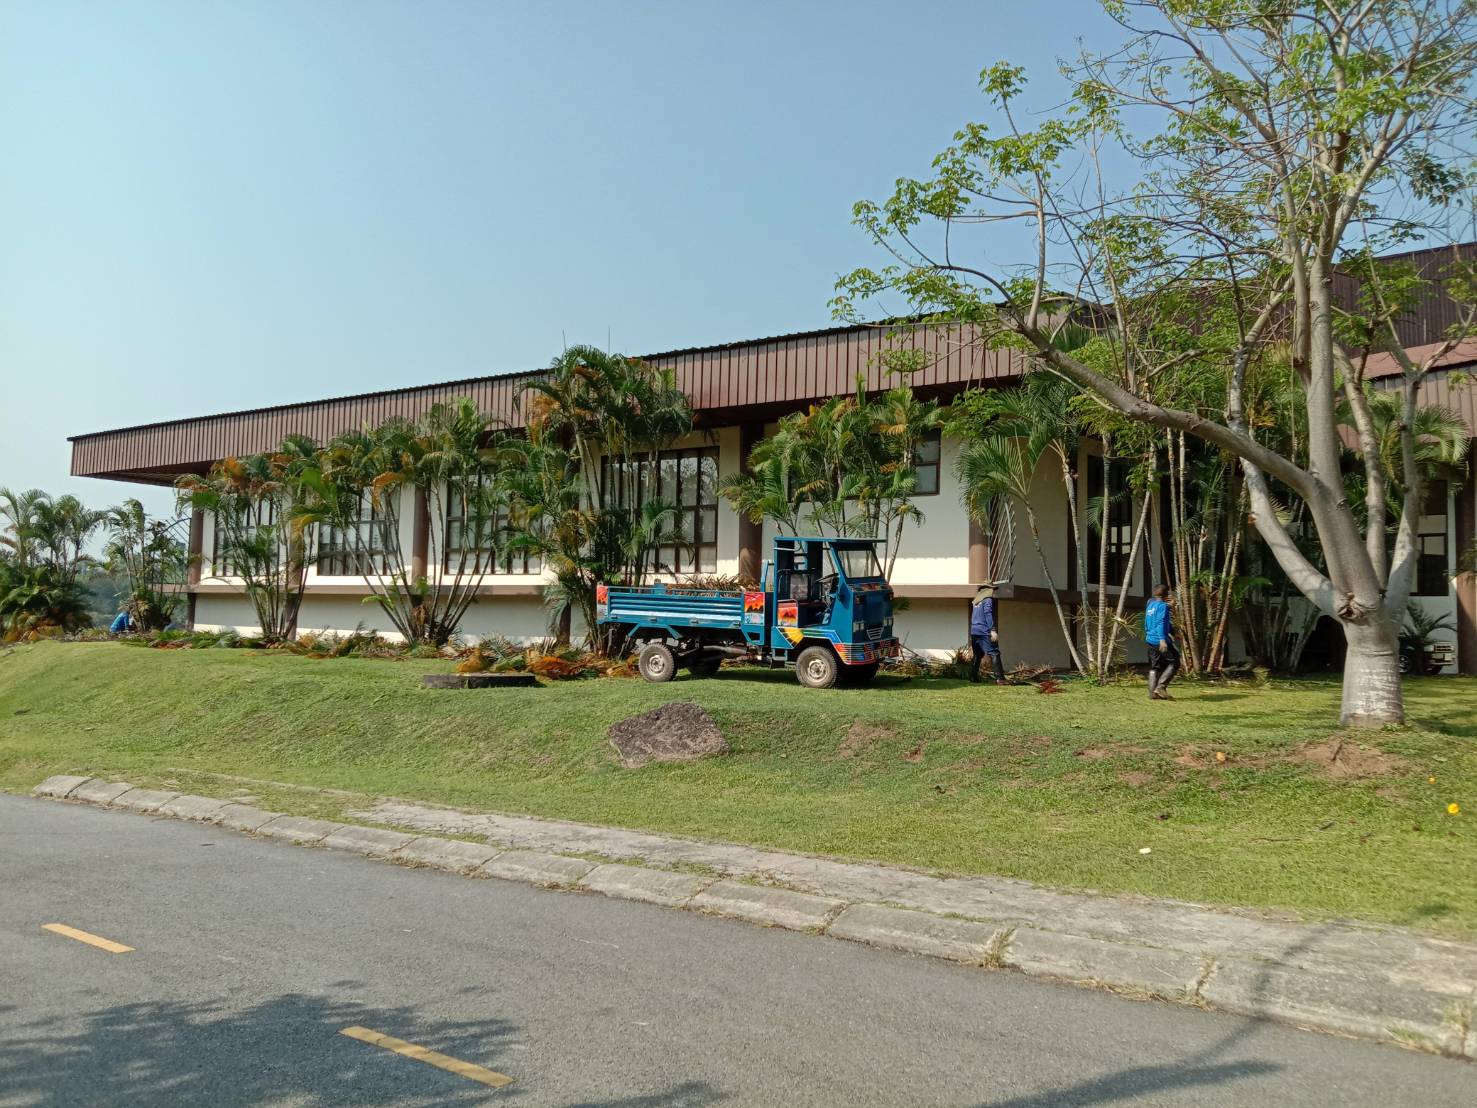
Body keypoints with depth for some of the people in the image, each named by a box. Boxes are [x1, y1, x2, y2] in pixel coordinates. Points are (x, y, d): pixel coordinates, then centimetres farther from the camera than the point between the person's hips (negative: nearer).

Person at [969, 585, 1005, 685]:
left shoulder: (976, 601, 19)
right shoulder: (988, 599, -5)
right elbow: (988, 614, -15)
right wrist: (993, 630, -19)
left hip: (974, 632, 8)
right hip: (984, 632, -8)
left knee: (977, 655, 16)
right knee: (994, 653, -10)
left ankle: (973, 677, 15)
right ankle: (999, 678, -18)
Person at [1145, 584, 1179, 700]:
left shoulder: (1150, 606, 16)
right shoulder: (1163, 606, -8)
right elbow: (1161, 623, -20)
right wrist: (1162, 639, -27)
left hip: (1150, 640, 8)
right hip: (1161, 640, -8)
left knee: (1155, 667, 9)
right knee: (1174, 663, 0)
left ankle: (1152, 693, 5)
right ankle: (1160, 687, -10)